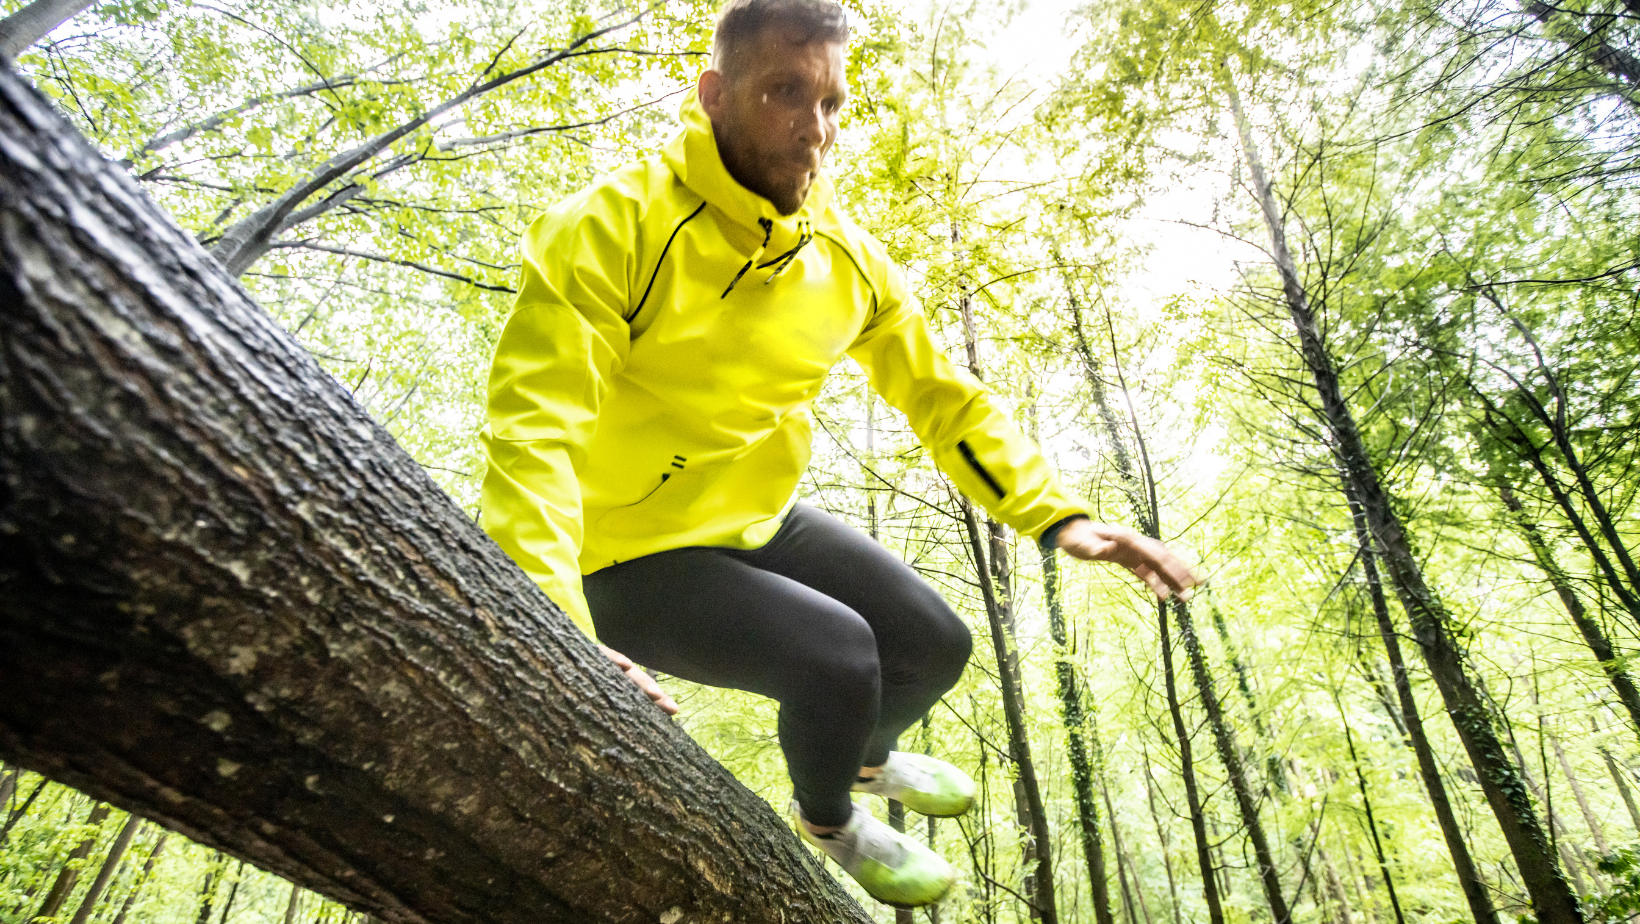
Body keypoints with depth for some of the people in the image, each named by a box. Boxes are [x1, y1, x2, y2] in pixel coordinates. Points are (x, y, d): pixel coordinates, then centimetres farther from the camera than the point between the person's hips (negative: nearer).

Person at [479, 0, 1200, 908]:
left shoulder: (847, 257, -3)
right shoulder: (612, 227, -22)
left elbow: (941, 395, 2)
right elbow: (532, 429, -30)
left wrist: (1055, 516, -9)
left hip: (763, 524, 6)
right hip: (631, 559, -6)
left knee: (936, 646, 6)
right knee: (838, 653, -24)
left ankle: (867, 757, 45)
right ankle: (828, 826, 15)